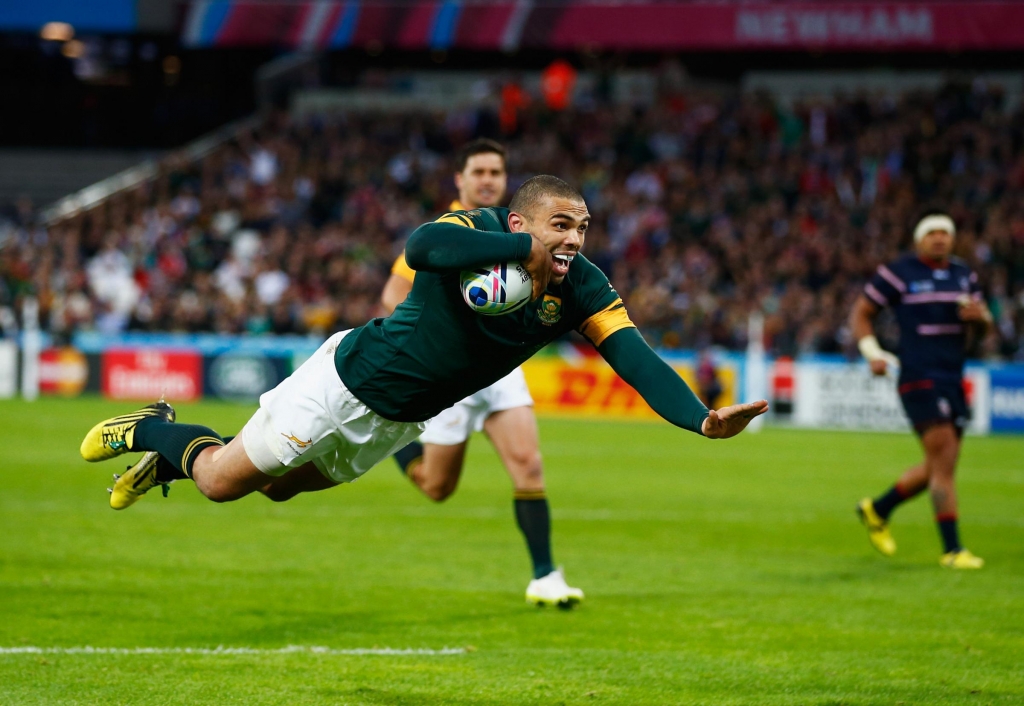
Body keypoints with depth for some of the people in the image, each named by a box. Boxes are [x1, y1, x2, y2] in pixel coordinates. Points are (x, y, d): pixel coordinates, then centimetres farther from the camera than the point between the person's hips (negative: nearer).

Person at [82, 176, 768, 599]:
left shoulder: (581, 289, -15)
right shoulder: (480, 229, -28)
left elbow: (636, 357, -25)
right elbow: (421, 246, -51)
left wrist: (702, 419, -41)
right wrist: (525, 249, -52)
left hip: (398, 422, 6)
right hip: (347, 380, -6)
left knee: (276, 487, 21)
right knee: (222, 481, 5)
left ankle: (177, 448, 45)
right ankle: (154, 430, 34)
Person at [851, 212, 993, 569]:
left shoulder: (963, 273, 13)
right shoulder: (898, 272, -5)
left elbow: (985, 326, 18)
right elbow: (860, 313, 2)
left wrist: (979, 316, -6)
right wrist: (873, 353, -13)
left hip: (954, 379, 7)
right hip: (919, 378, -7)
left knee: (939, 468, 12)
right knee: (943, 462, -13)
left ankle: (877, 510, 33)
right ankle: (952, 549, -9)